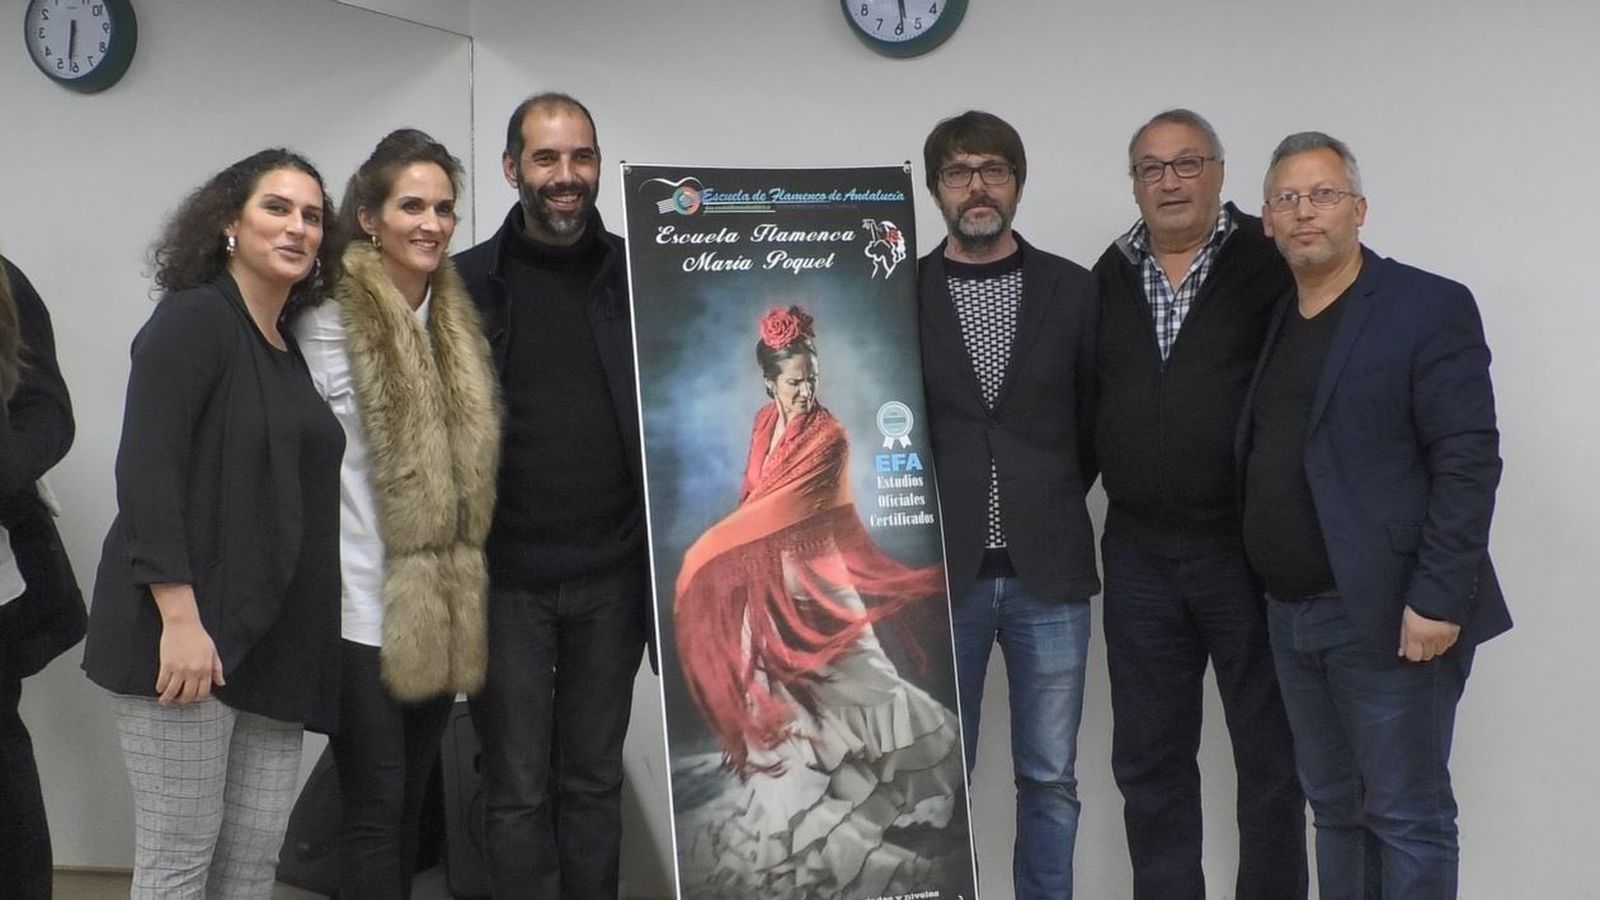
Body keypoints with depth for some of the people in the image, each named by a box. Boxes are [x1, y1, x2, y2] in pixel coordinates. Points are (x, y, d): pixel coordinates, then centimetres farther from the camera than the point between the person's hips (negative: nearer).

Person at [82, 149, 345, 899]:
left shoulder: (294, 345, 16)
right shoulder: (193, 319, -7)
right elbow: (145, 470, -15)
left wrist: (304, 641, 12)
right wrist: (179, 618, -22)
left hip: (276, 641, 7)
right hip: (186, 631, -7)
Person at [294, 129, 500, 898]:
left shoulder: (453, 319, 12)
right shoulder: (332, 315, -8)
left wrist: (461, 589, 15)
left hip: (440, 610, 6)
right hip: (363, 608, -6)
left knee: (408, 806, 13)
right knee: (375, 808, -1)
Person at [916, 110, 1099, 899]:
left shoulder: (1073, 290, 4)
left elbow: (1095, 420, 10)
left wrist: (1047, 506, 6)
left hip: (1047, 572, 1)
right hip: (940, 572, -1)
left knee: (1049, 778, 8)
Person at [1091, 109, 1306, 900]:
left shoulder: (1269, 262, -6)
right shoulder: (1109, 276, 8)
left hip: (1250, 547, -4)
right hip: (1139, 554, 4)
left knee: (1272, 751, 8)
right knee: (1149, 758, 12)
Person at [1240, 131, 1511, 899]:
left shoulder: (1429, 308, -7)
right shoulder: (1277, 321, 14)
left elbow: (1468, 461, -13)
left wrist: (1438, 599, -18)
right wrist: (1279, 596, 8)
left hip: (1390, 617, -7)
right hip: (1295, 616, 7)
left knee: (1407, 819, 1)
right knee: (1334, 808, 15)